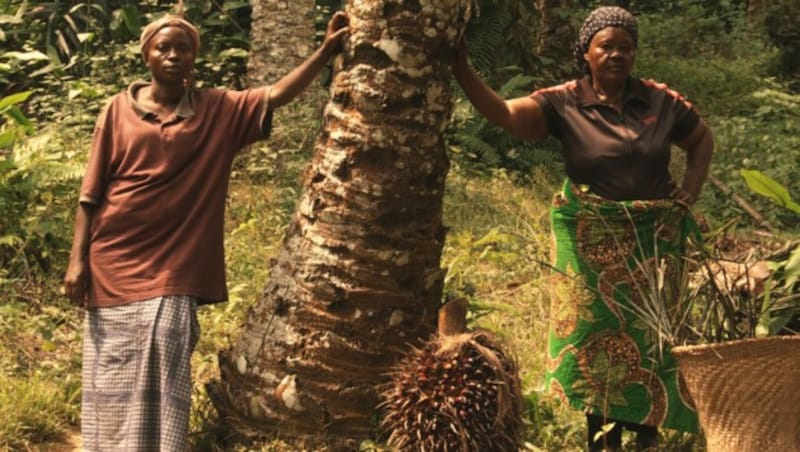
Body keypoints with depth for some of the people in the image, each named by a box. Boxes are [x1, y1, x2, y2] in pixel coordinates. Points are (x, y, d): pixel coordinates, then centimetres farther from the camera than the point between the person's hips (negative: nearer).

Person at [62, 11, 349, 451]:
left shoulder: (218, 110, 5)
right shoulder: (119, 109, 2)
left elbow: (276, 95, -1)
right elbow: (91, 193, 2)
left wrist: (327, 50, -11)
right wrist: (77, 259, -2)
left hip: (172, 269, 0)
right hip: (113, 263, 0)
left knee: (163, 384, 0)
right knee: (112, 383, 7)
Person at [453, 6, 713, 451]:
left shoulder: (661, 101, 0)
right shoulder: (563, 104, -7)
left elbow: (703, 139, 17)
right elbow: (505, 113, -23)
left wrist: (691, 191, 4)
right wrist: (462, 70, -35)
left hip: (653, 238, 2)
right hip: (591, 242, -2)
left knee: (649, 334, 6)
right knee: (596, 333, 1)